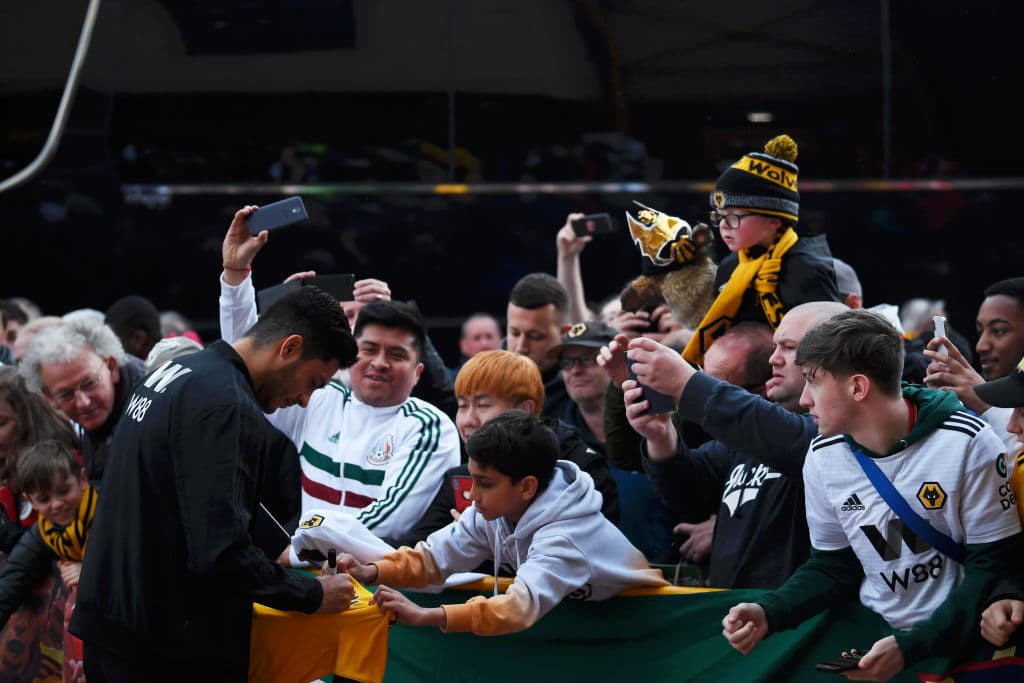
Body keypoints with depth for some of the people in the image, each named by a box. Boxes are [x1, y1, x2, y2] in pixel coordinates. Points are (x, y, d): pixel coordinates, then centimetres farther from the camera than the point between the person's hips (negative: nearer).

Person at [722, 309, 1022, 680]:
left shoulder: (967, 443, -12)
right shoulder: (824, 456, 1)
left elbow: (994, 564, -9)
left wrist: (911, 647, -19)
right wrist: (766, 612, -8)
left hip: (964, 647, -3)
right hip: (873, 635, 3)